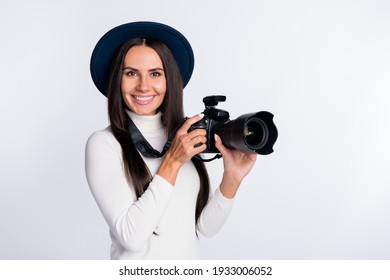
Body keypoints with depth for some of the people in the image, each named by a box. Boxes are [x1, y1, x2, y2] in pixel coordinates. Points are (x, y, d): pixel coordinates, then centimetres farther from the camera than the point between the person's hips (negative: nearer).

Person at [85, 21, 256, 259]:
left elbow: (207, 226, -4)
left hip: (191, 265, 4)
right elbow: (131, 237, -24)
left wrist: (232, 178, -19)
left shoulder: (185, 138, -6)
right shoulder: (103, 143, -17)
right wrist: (172, 162, -25)